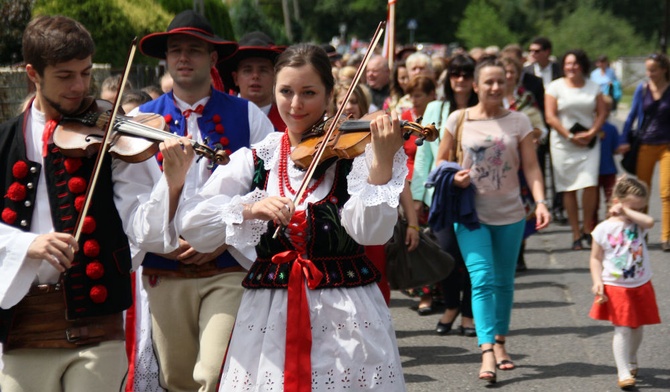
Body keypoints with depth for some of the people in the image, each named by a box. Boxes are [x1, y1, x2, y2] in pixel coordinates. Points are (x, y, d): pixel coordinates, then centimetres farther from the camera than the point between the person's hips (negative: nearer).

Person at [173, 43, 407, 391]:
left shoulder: (354, 152, -1)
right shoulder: (255, 159, 5)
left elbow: (370, 231, -15)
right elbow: (189, 222, -6)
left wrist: (383, 162, -26)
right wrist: (250, 209, -21)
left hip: (345, 320, -2)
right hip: (267, 320, 2)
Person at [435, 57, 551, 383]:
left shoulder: (519, 121, 1)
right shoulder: (458, 119, 0)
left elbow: (530, 166, -1)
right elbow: (440, 160, 8)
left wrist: (540, 201, -16)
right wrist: (453, 178, -13)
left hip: (509, 214, 2)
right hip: (472, 214, -2)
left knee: (504, 281, 12)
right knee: (482, 278, -15)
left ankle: (500, 341, 28)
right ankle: (487, 351, -21)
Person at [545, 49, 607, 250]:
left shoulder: (593, 87, 9)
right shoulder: (555, 86, 2)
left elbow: (602, 112, 8)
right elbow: (550, 117, -4)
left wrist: (591, 133, -8)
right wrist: (570, 136, -10)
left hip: (589, 142, 1)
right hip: (563, 143, -1)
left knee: (590, 184, -12)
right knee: (569, 189, 1)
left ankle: (587, 228, 3)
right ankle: (576, 234, 7)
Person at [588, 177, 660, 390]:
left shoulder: (638, 224, -1)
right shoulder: (603, 229, -7)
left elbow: (649, 222, -26)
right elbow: (596, 259, -2)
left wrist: (627, 212, -18)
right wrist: (597, 282, -14)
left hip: (641, 286, 4)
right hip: (616, 288, -4)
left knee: (638, 327, 16)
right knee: (622, 330, -8)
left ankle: (631, 362, 39)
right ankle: (624, 372, -6)